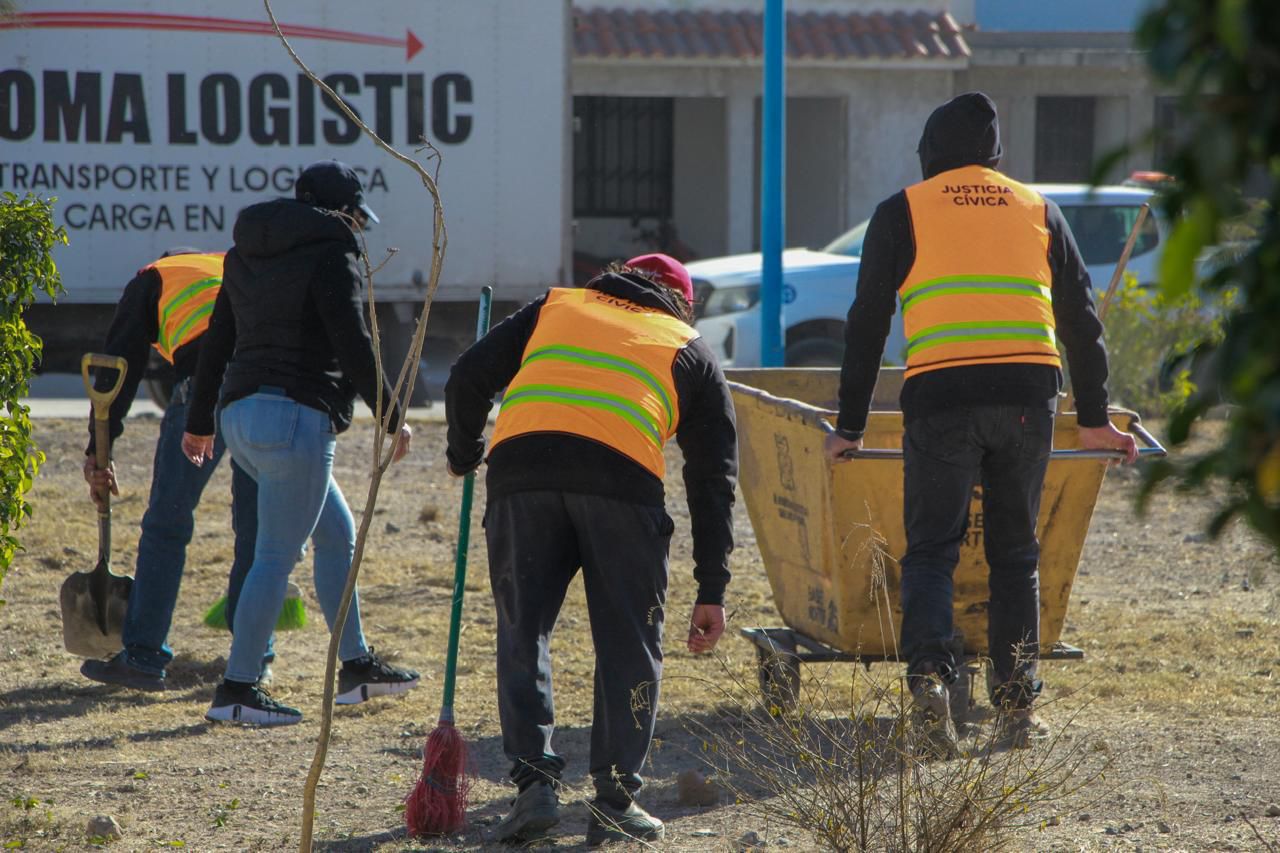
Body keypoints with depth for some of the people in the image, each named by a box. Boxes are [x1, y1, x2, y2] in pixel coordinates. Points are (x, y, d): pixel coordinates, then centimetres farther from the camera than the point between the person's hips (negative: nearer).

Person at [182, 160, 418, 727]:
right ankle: (235, 689, -5)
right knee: (277, 556, -4)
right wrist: (392, 418, -5)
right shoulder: (331, 252, -7)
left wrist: (200, 420, 30)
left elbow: (217, 341, 22)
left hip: (240, 414, 9)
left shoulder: (246, 254, 18)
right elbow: (353, 346, -13)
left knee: (337, 532, 20)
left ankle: (356, 667, 25)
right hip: (297, 416, -9)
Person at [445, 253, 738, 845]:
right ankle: (614, 801, 7)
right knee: (629, 645, 10)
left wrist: (463, 456, 40)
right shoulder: (691, 353, 27)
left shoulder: (554, 307, 31)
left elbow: (468, 379, 21)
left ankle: (534, 782, 2)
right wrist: (711, 592, 21)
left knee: (523, 634, 14)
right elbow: (713, 478, 21)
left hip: (520, 469, 1)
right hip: (621, 480, -1)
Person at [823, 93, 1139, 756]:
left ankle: (928, 676, -17)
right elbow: (1081, 322, 20)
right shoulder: (1039, 211, 18)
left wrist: (849, 427, 13)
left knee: (930, 549, 5)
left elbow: (866, 325, 9)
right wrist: (1093, 421, 25)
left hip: (941, 400, -2)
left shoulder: (903, 212, 11)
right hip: (1027, 398, 2)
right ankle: (1017, 704, 11)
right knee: (1015, 553, 13)